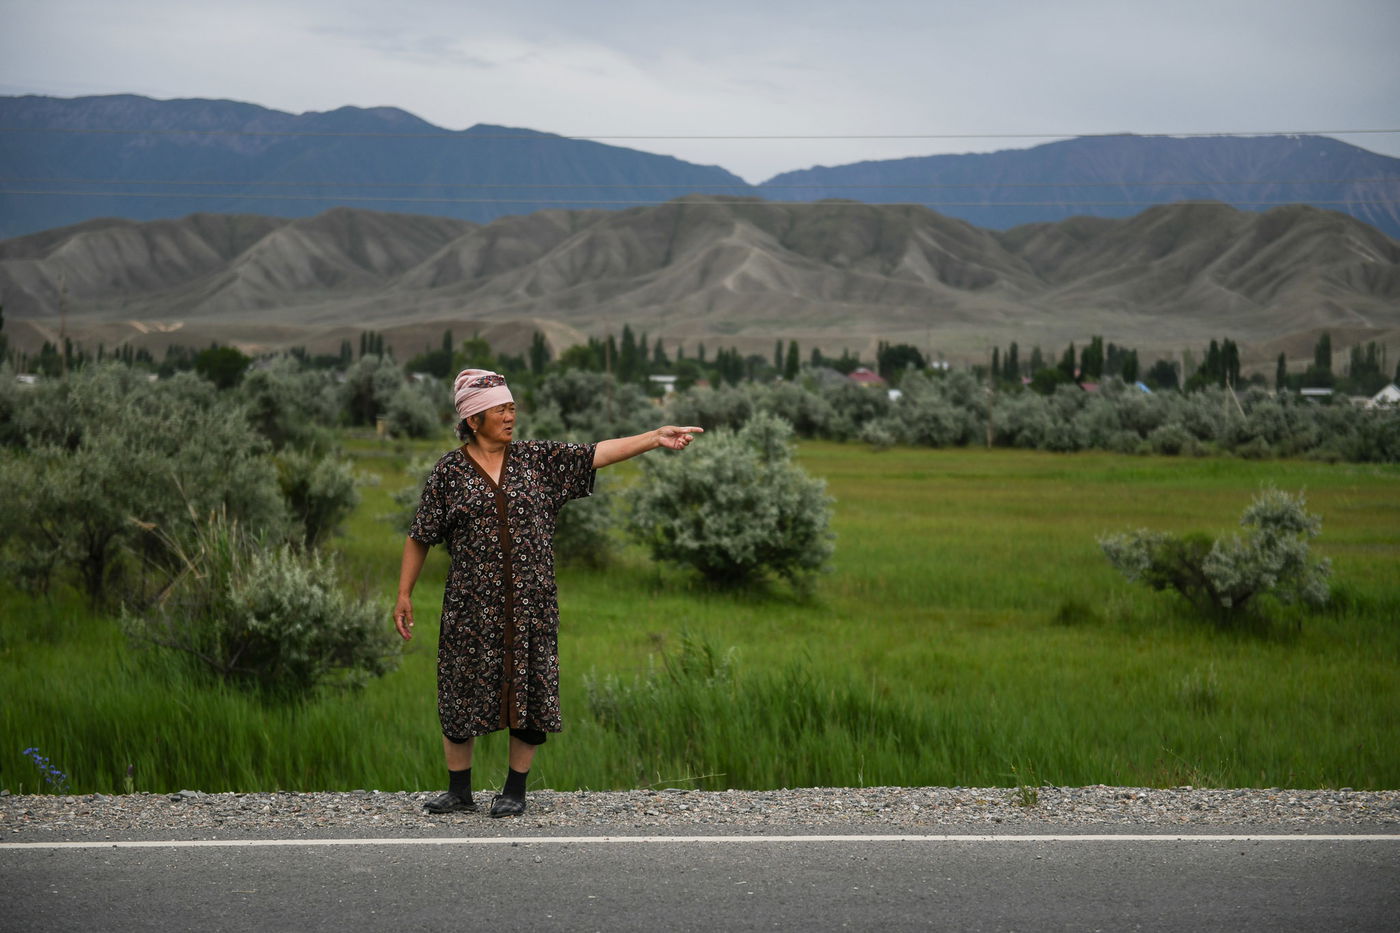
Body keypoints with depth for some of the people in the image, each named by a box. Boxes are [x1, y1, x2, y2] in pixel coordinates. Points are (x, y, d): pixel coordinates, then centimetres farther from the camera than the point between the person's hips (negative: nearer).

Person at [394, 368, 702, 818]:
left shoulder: (538, 459, 5)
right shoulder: (449, 471, 0)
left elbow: (597, 454, -1)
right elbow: (419, 537, 5)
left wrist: (655, 438, -10)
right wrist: (404, 594, 2)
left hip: (531, 606, 2)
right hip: (471, 607, -2)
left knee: (530, 695, 3)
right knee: (461, 695, 2)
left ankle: (515, 791, 16)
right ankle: (459, 791, 16)